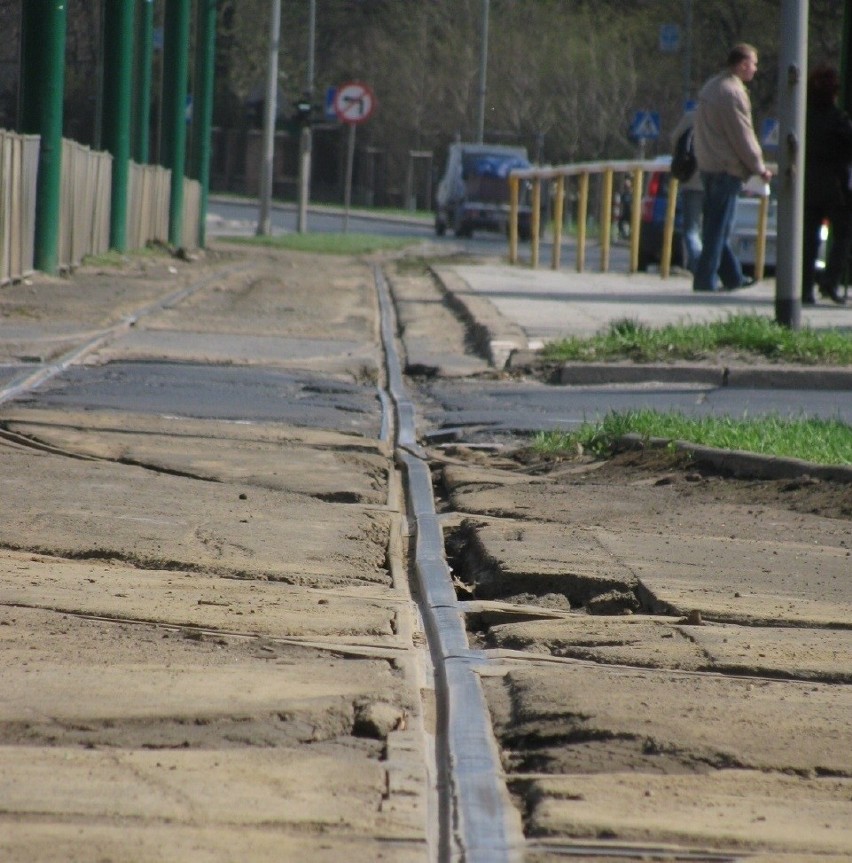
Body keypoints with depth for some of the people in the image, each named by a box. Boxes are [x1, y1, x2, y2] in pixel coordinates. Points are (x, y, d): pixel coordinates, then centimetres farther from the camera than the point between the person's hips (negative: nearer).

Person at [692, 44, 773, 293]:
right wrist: (760, 168, -4)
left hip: (707, 166, 9)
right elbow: (743, 136, -15)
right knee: (719, 227, -4)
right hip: (727, 168, -9)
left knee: (717, 225, 12)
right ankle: (705, 280, -3)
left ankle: (732, 276, 19)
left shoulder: (711, 86, 14)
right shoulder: (733, 93, -16)